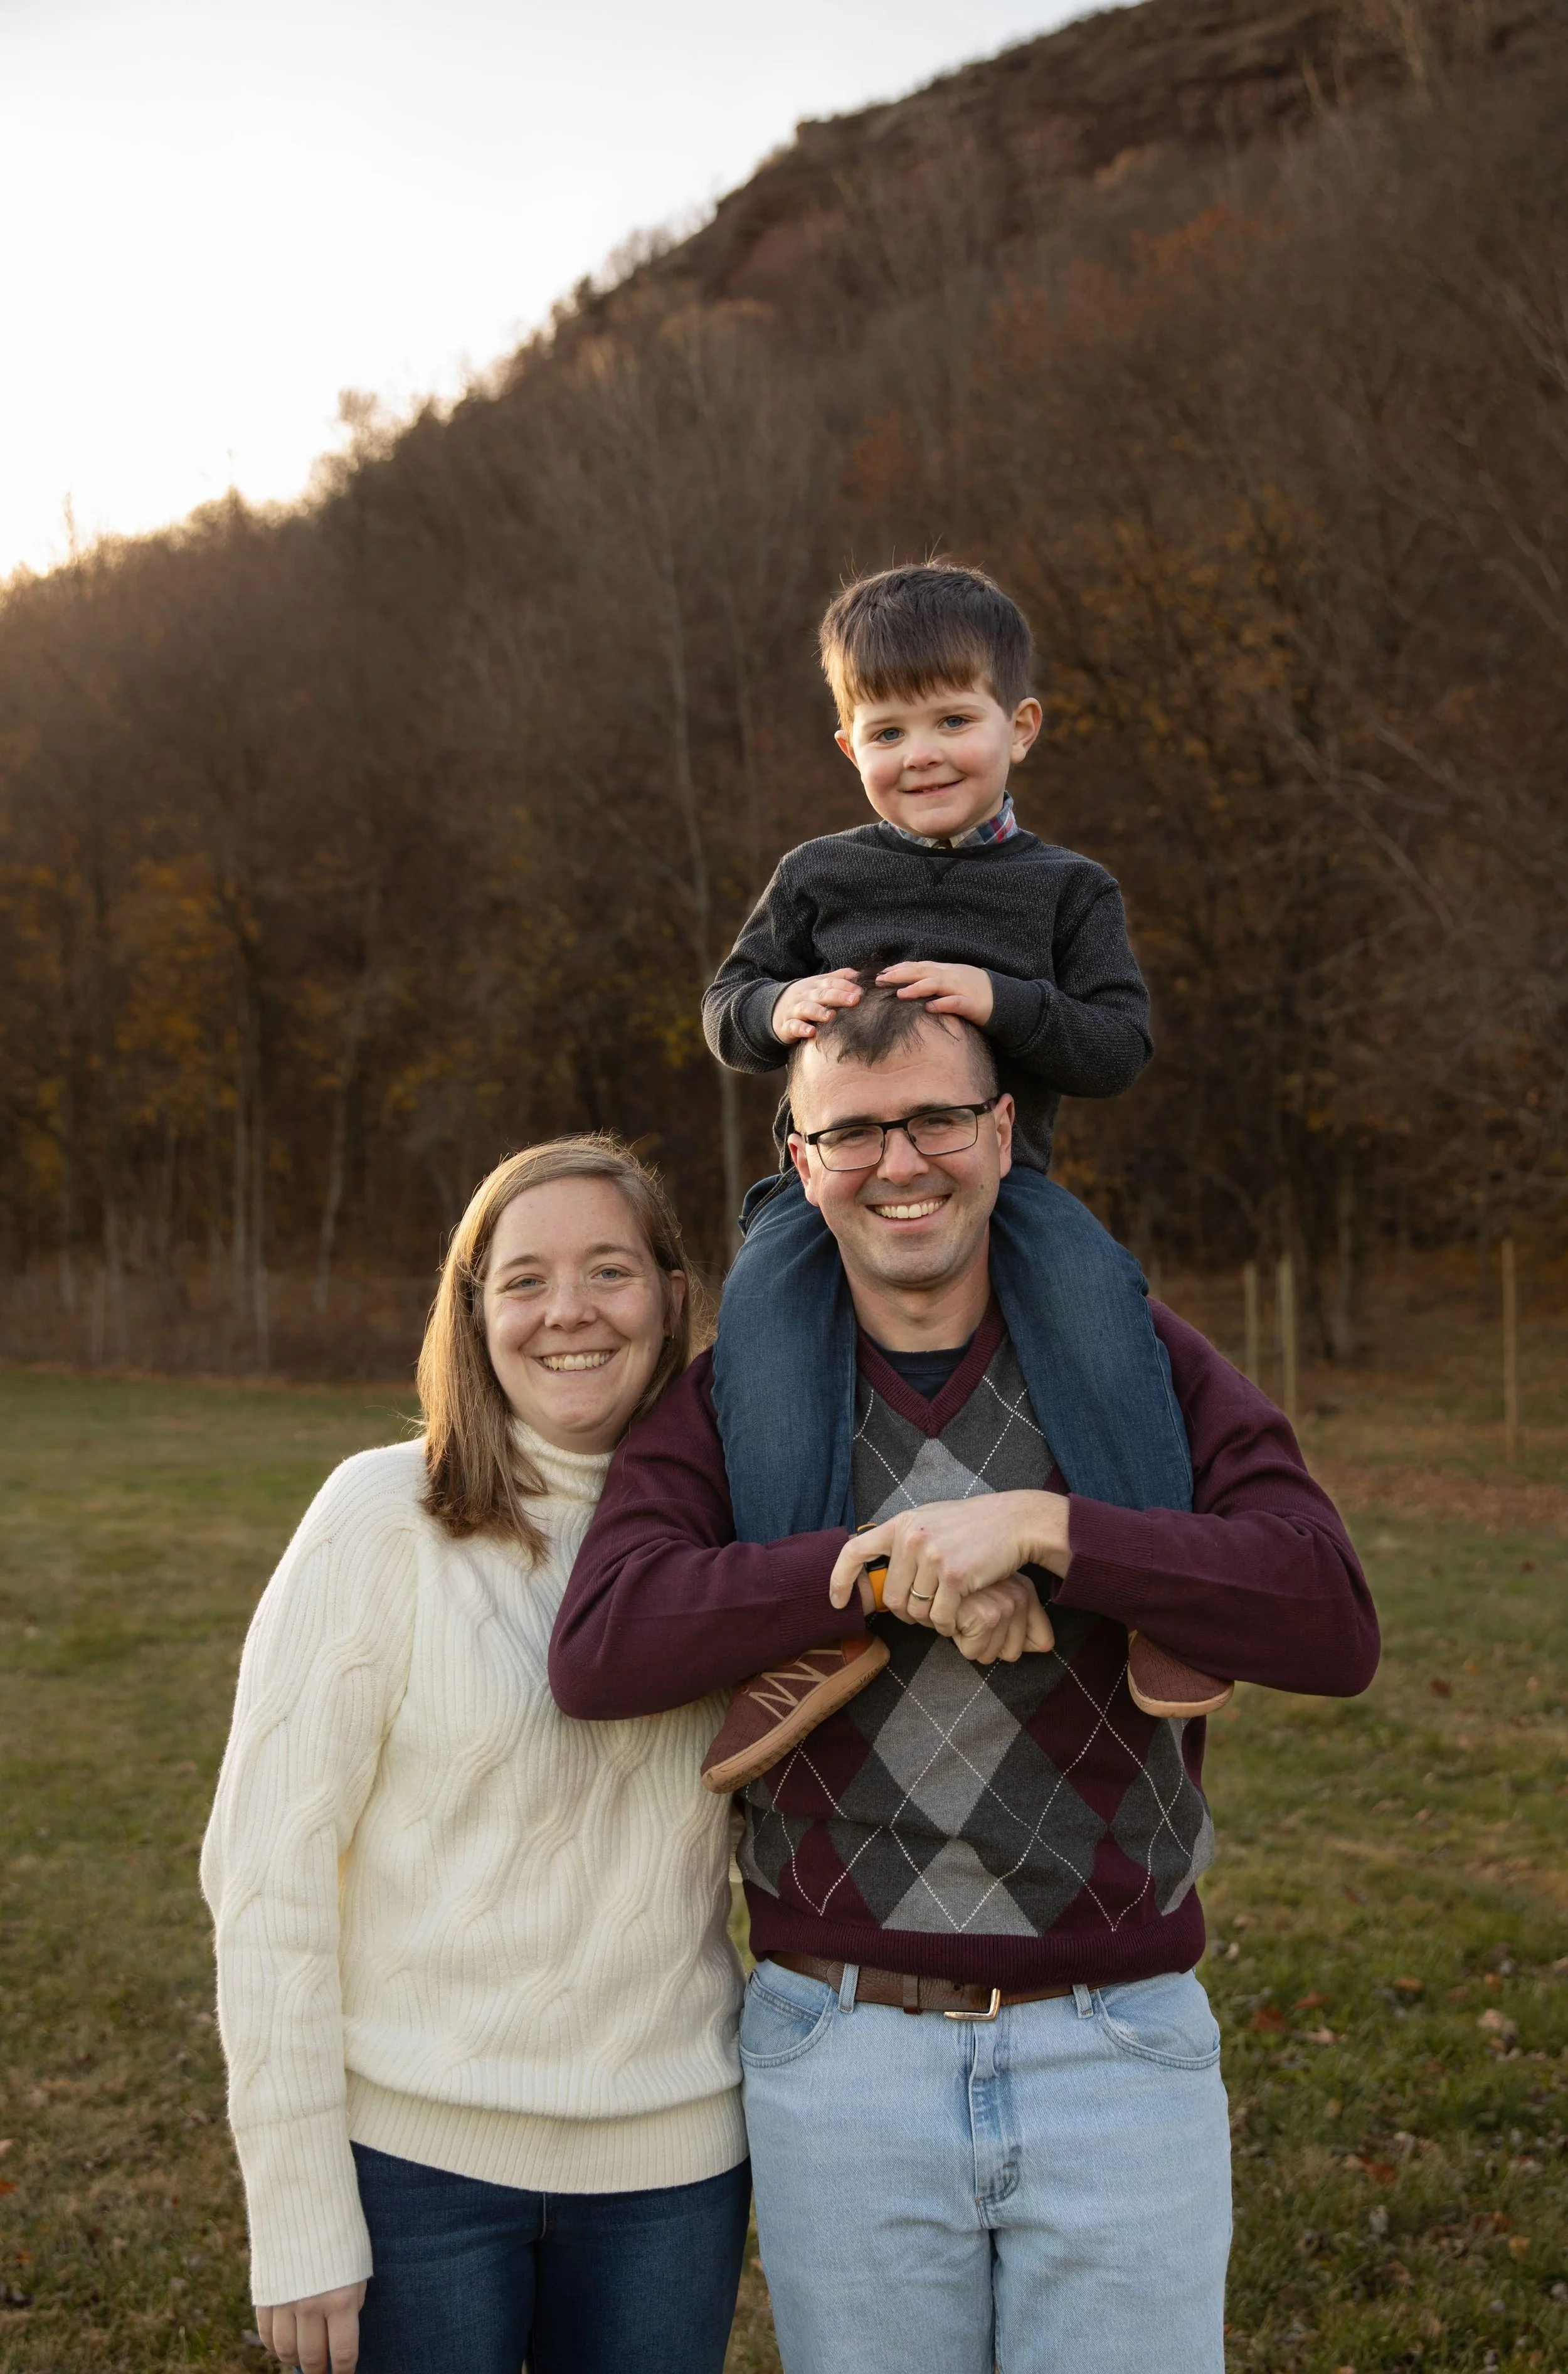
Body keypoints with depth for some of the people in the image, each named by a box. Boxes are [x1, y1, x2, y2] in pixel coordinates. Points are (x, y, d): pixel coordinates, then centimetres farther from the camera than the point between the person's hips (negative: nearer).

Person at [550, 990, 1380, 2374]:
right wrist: (896, 1564, -22)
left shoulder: (1141, 1364, 0)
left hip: (1122, 2055, 0)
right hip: (840, 2056, 1)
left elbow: (1333, 1627, -13)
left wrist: (1039, 1527, -23)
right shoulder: (738, 1399, 1)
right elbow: (598, 1651, -14)